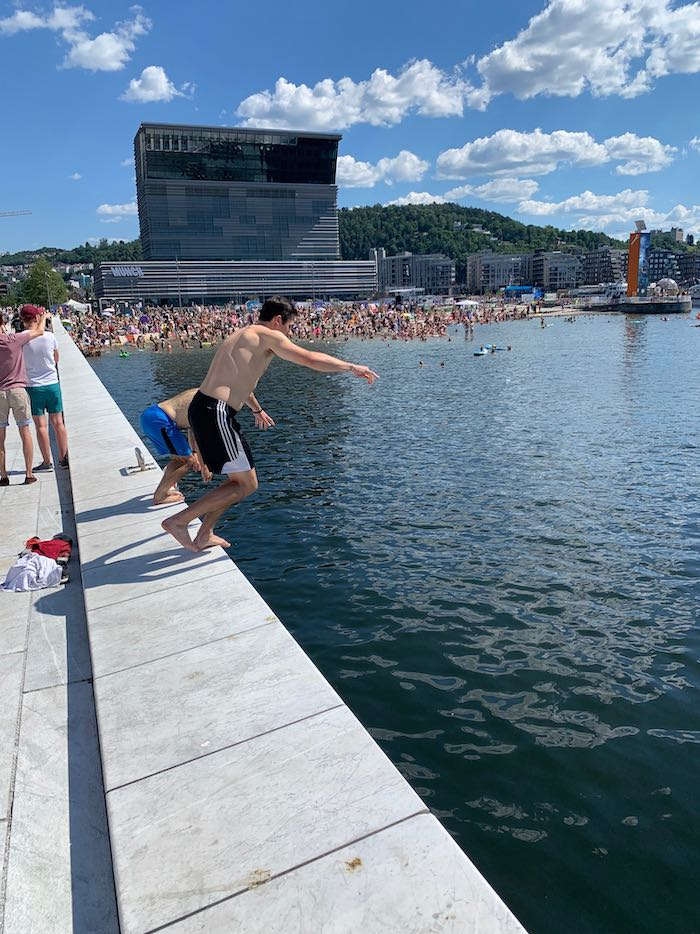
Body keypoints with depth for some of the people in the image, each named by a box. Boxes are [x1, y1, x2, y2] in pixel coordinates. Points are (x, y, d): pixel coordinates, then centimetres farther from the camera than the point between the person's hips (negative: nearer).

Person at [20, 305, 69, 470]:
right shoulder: (49, 336, -3)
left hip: (33, 386, -2)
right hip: (52, 383, 2)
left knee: (41, 425, 3)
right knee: (58, 423, 9)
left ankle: (47, 462, 7)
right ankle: (63, 458, 15)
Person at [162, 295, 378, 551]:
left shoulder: (242, 335, 25)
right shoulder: (268, 336, -4)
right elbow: (311, 359, -10)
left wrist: (257, 410, 56)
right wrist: (352, 367, 4)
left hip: (202, 408, 10)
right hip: (216, 414, -10)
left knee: (238, 479, 20)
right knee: (246, 486, 0)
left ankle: (204, 536, 26)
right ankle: (178, 520, 1)